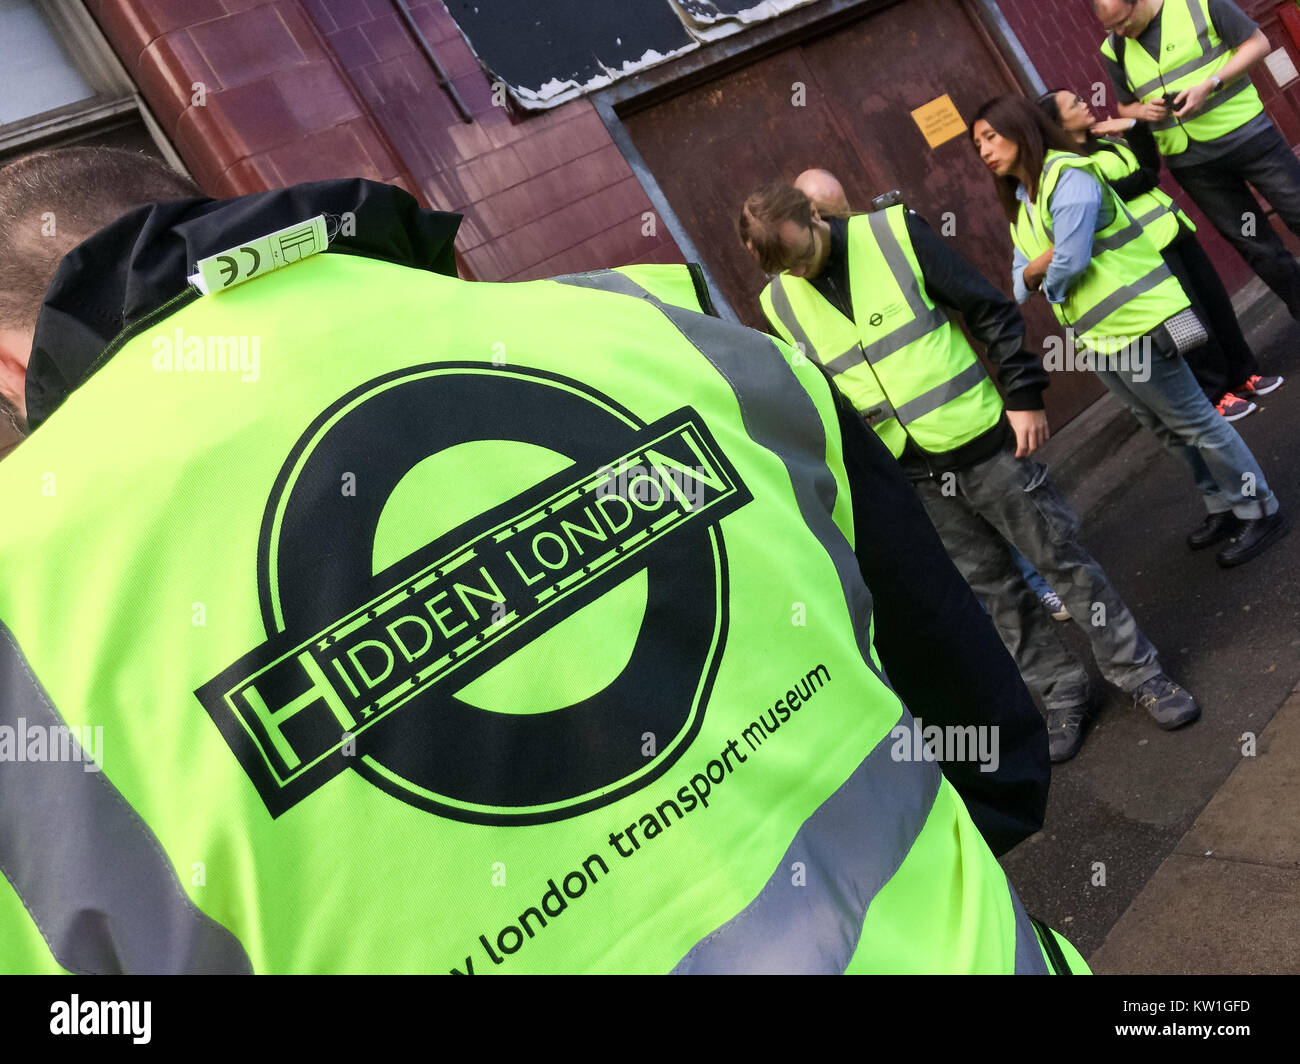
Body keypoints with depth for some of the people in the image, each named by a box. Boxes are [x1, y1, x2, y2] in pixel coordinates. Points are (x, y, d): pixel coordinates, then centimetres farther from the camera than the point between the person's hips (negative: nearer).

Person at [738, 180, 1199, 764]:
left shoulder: (895, 233, -10)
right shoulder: (780, 304, -2)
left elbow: (992, 311, -5)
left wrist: (1023, 395, -8)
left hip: (982, 439, -3)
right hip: (914, 475, 3)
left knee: (1062, 557, 7)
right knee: (991, 589, 11)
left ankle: (1140, 674, 24)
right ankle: (1062, 696, 28)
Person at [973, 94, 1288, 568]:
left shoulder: (1069, 178, -17)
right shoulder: (1019, 204, 12)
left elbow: (1069, 261, -25)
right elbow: (1022, 281, 8)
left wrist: (1043, 276, -4)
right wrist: (1040, 266, -14)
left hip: (1134, 324, -9)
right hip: (1097, 341, 9)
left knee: (1195, 423, 0)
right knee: (1169, 432, 19)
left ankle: (1260, 513, 13)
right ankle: (1226, 509, 33)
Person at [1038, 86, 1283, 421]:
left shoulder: (1104, 139, 16)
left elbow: (1151, 165, 10)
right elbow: (1110, 193, -22)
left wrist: (1133, 126, 1)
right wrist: (1143, 177, -5)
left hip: (1172, 229, 9)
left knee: (1215, 300, 12)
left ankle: (1241, 373, 28)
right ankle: (1213, 396, 12)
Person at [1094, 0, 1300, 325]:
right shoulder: (1115, 50, 4)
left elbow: (1258, 43, -4)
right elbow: (1125, 105, 18)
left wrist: (1209, 85, -17)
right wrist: (1143, 111, -6)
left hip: (1245, 135, -3)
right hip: (1191, 164, 3)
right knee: (1257, 248, 7)